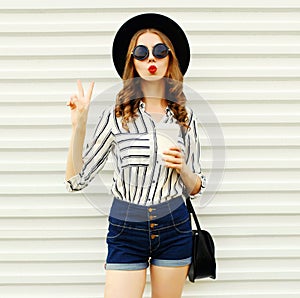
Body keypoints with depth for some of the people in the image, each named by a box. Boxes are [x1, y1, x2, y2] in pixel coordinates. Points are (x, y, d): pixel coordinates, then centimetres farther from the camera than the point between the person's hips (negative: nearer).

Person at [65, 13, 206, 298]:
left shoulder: (185, 117, 4)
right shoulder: (116, 116, -3)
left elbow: (195, 188, 10)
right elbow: (76, 180, -6)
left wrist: (182, 168, -11)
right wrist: (79, 124, -15)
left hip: (174, 228, 2)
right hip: (125, 230, -2)